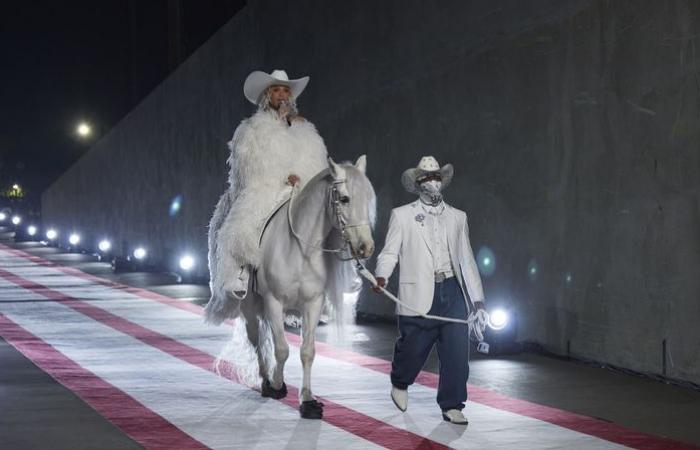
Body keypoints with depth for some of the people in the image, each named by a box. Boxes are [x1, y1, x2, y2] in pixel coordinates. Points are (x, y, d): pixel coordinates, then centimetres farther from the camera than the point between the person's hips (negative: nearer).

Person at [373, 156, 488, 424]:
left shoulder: (457, 217, 15)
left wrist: (478, 300, 12)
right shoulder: (402, 216, 6)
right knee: (413, 349, 4)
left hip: (453, 292, 3)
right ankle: (399, 384, 36)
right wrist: (382, 276, -20)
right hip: (419, 296, -3)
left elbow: (467, 259, 16)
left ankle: (451, 407, 8)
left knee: (457, 354, -3)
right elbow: (390, 252, 1)